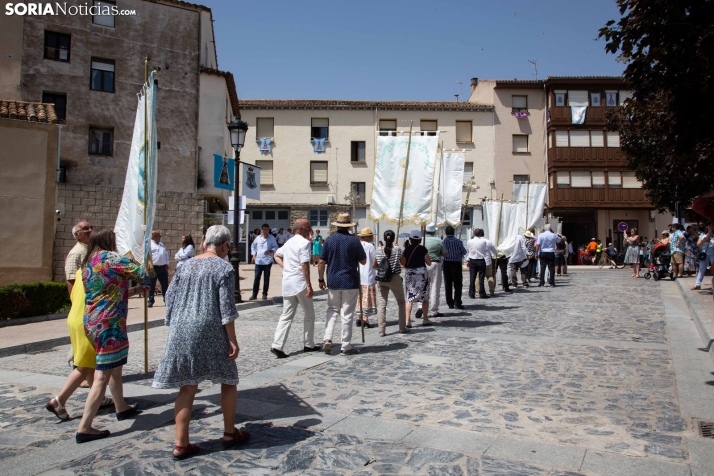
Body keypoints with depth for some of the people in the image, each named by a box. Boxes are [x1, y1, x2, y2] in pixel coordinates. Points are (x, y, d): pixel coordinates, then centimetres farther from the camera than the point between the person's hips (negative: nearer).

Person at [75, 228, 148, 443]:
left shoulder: (87, 263, 15)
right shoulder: (109, 257, -10)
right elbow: (142, 275, -10)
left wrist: (134, 290, 22)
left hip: (93, 323, 9)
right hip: (109, 324, -9)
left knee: (114, 367, 24)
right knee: (102, 377, -5)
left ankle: (122, 408, 39)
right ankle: (84, 428, -3)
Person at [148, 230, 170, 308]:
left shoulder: (161, 244, 19)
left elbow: (166, 254, 20)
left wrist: (167, 264, 9)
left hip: (163, 267, 6)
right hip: (153, 268, -6)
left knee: (165, 285, 5)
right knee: (152, 286, 2)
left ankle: (166, 301, 10)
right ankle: (150, 302, 10)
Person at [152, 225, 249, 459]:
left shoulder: (185, 265, 10)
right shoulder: (224, 267, -7)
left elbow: (170, 298, 10)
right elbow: (226, 308, -12)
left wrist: (174, 328, 18)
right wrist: (232, 340, -8)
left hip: (182, 331, 5)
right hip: (211, 332, -5)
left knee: (187, 387, 9)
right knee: (228, 380, 15)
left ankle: (181, 443, 11)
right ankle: (230, 432, 25)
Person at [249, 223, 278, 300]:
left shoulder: (272, 238, -2)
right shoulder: (258, 238, 6)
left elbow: (276, 247, -1)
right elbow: (253, 246, 19)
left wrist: (270, 251, -20)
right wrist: (254, 255, 8)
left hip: (267, 261, -2)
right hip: (258, 261, 2)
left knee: (266, 278, 5)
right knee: (256, 277, 2)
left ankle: (265, 294, 15)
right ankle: (254, 294, 8)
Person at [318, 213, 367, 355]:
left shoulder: (329, 240, -1)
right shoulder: (354, 240, -7)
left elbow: (321, 262, 0)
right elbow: (363, 261, 2)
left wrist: (321, 279, 10)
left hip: (333, 282, 2)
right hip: (351, 282, -2)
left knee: (332, 310, 17)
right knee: (347, 314, 4)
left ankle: (327, 339, 3)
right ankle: (346, 346, 8)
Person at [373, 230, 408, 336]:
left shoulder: (378, 250, 0)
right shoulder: (397, 249, -7)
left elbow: (374, 265, 8)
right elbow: (404, 263, 2)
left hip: (381, 279, 2)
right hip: (395, 278, -2)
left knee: (381, 303, 3)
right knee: (400, 302, 16)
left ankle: (381, 330, -2)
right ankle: (402, 327, 22)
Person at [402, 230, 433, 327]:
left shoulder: (406, 250, -1)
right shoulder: (422, 249, -5)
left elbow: (403, 264, 0)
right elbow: (429, 263, -2)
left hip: (409, 274, 1)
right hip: (422, 273, -1)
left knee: (409, 298, 4)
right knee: (425, 298, 12)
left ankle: (407, 320, -5)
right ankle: (425, 319, 18)